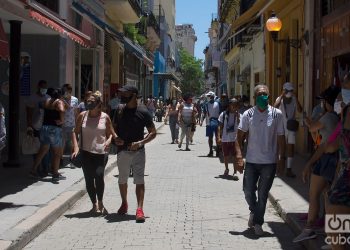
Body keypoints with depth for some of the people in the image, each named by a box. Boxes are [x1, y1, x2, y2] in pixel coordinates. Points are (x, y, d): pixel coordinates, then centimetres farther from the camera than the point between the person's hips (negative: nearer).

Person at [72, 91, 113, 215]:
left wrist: (108, 141, -12)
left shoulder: (105, 117, 2)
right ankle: (94, 204, 21)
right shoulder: (82, 116, 5)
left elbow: (111, 133, 11)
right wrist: (76, 147, -3)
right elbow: (75, 132, 10)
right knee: (88, 179, 2)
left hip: (101, 153, -2)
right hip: (86, 152, 2)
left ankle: (100, 202, 4)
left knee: (99, 175, -19)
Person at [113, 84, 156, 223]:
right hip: (122, 150, 4)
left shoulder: (143, 112, -8)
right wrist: (115, 137, -6)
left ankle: (140, 209, -12)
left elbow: (153, 132, -4)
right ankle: (124, 203, 37)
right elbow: (114, 126, 16)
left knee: (139, 180, -9)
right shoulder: (120, 109, 3)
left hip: (138, 151, -4)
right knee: (122, 180, 17)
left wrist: (141, 142, -18)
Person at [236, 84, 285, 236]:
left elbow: (280, 138, 0)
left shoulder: (277, 114, -3)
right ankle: (254, 211, 37)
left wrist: (281, 159, -2)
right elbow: (240, 136, -1)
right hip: (252, 161, 1)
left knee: (263, 194, 5)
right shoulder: (248, 114, -2)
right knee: (248, 191, 6)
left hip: (269, 162, -1)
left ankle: (258, 222, 20)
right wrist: (239, 156, -10)